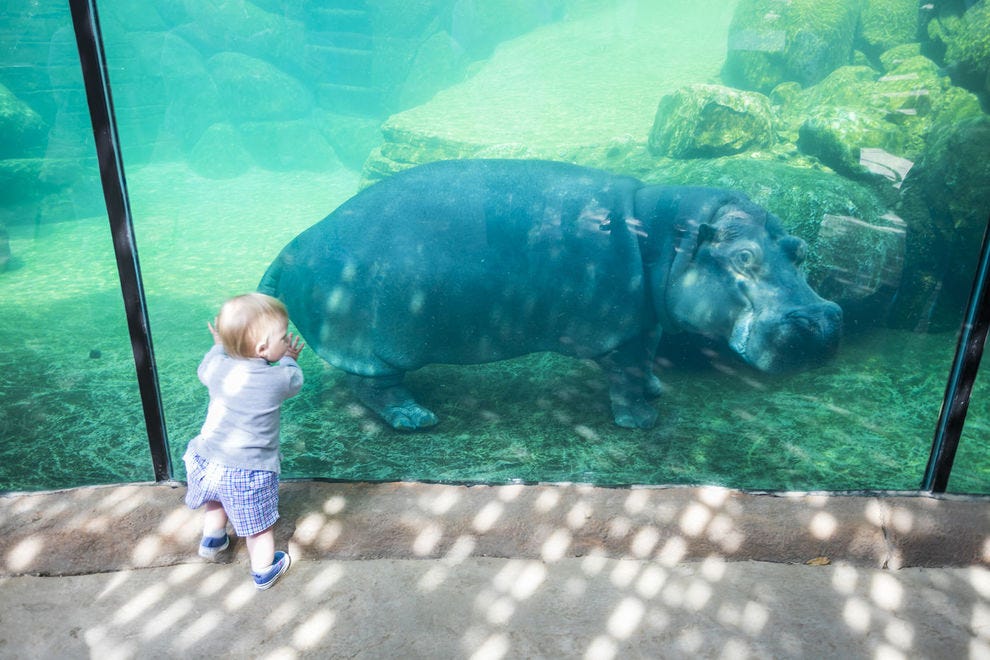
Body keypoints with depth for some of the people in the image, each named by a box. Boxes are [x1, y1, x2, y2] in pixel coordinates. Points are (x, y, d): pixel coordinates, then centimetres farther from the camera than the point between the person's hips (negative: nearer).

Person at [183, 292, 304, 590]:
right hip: (249, 473, -5)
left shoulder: (217, 365, -11)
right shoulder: (278, 379, -22)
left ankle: (212, 540, 57)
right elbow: (295, 381, 3)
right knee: (259, 526, 17)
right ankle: (264, 572, 34)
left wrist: (219, 345, 29)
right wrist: (290, 360, 21)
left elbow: (203, 370, 14)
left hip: (207, 461, 5)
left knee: (218, 501, 35)